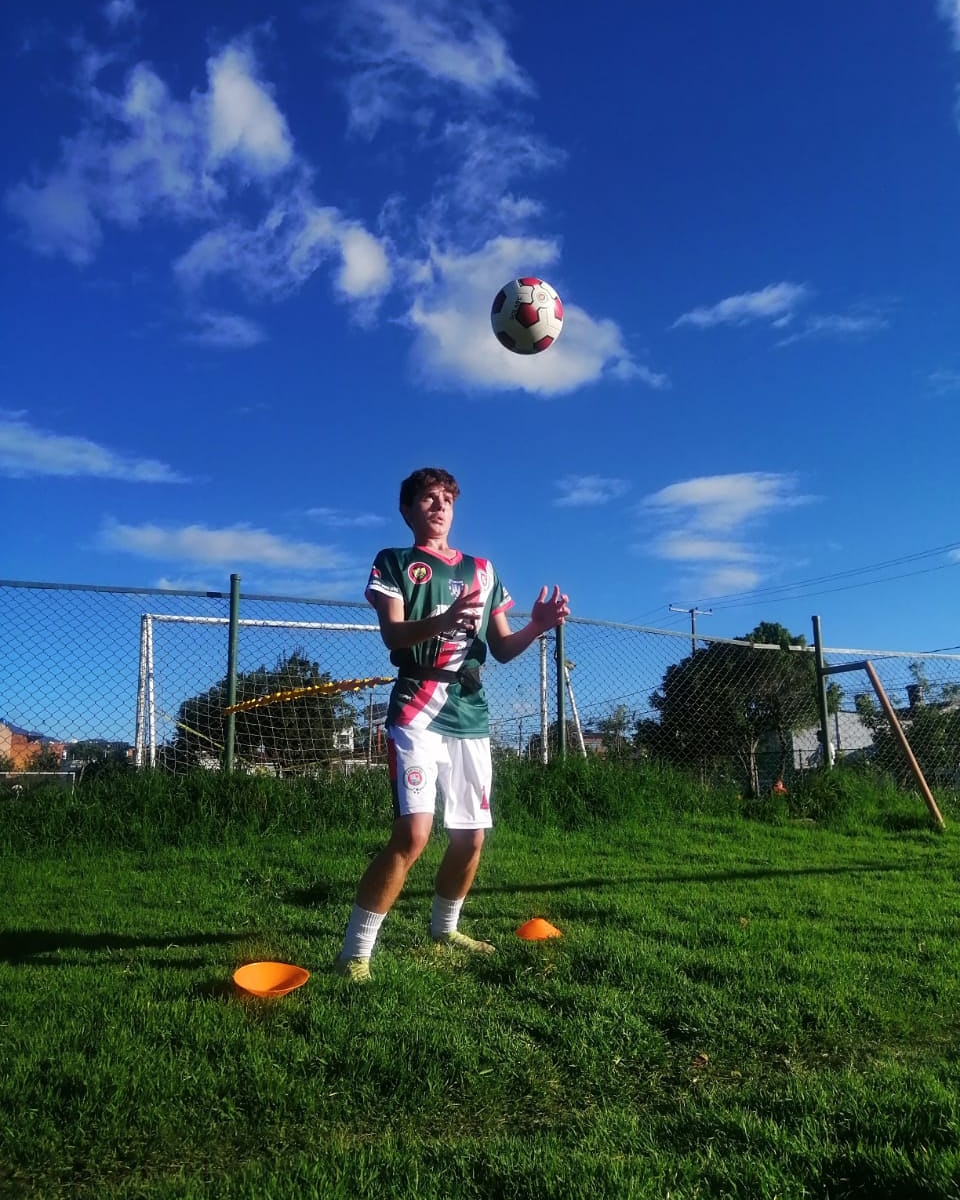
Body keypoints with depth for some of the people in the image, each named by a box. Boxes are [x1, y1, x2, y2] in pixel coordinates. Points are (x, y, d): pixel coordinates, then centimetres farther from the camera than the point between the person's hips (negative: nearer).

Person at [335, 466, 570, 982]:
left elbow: (502, 648, 13)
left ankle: (444, 928, 34)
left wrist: (537, 626, -8)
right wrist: (445, 619, -34)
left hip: (471, 717, 5)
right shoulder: (393, 563, 3)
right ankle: (354, 951, -7)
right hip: (417, 714, -5)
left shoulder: (481, 569, 16)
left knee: (472, 836, 10)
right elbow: (392, 635, -14)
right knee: (413, 833, -19)